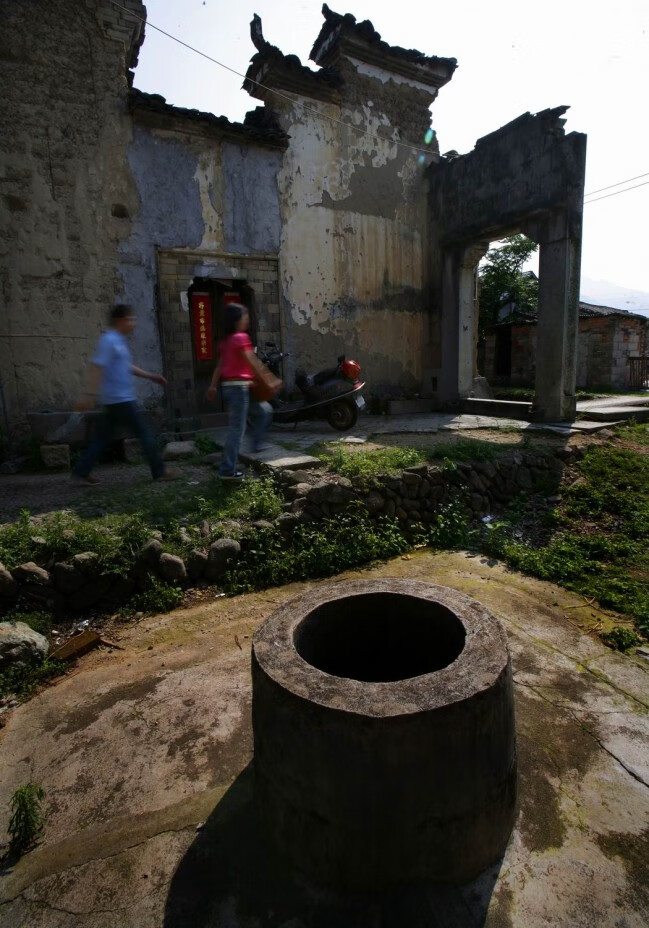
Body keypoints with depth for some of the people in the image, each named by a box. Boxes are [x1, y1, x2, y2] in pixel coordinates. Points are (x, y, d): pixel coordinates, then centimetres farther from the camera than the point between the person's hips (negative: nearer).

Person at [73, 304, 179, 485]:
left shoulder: (119, 341, 16)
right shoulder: (109, 341, -14)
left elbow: (126, 367, 27)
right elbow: (97, 368, -20)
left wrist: (151, 376, 25)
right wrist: (90, 395, -25)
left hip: (118, 399, 10)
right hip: (120, 399, -10)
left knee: (104, 436, 11)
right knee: (144, 432, -3)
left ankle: (81, 471, 16)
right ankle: (160, 471, 5)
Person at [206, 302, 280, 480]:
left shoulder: (226, 340, 16)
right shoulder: (241, 338, -11)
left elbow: (220, 365, 18)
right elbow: (253, 363, -17)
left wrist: (212, 386, 21)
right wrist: (271, 380, -16)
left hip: (229, 386, 10)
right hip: (238, 387, -10)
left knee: (264, 410, 21)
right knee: (237, 429, -6)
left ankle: (258, 445, 27)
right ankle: (227, 471, -3)